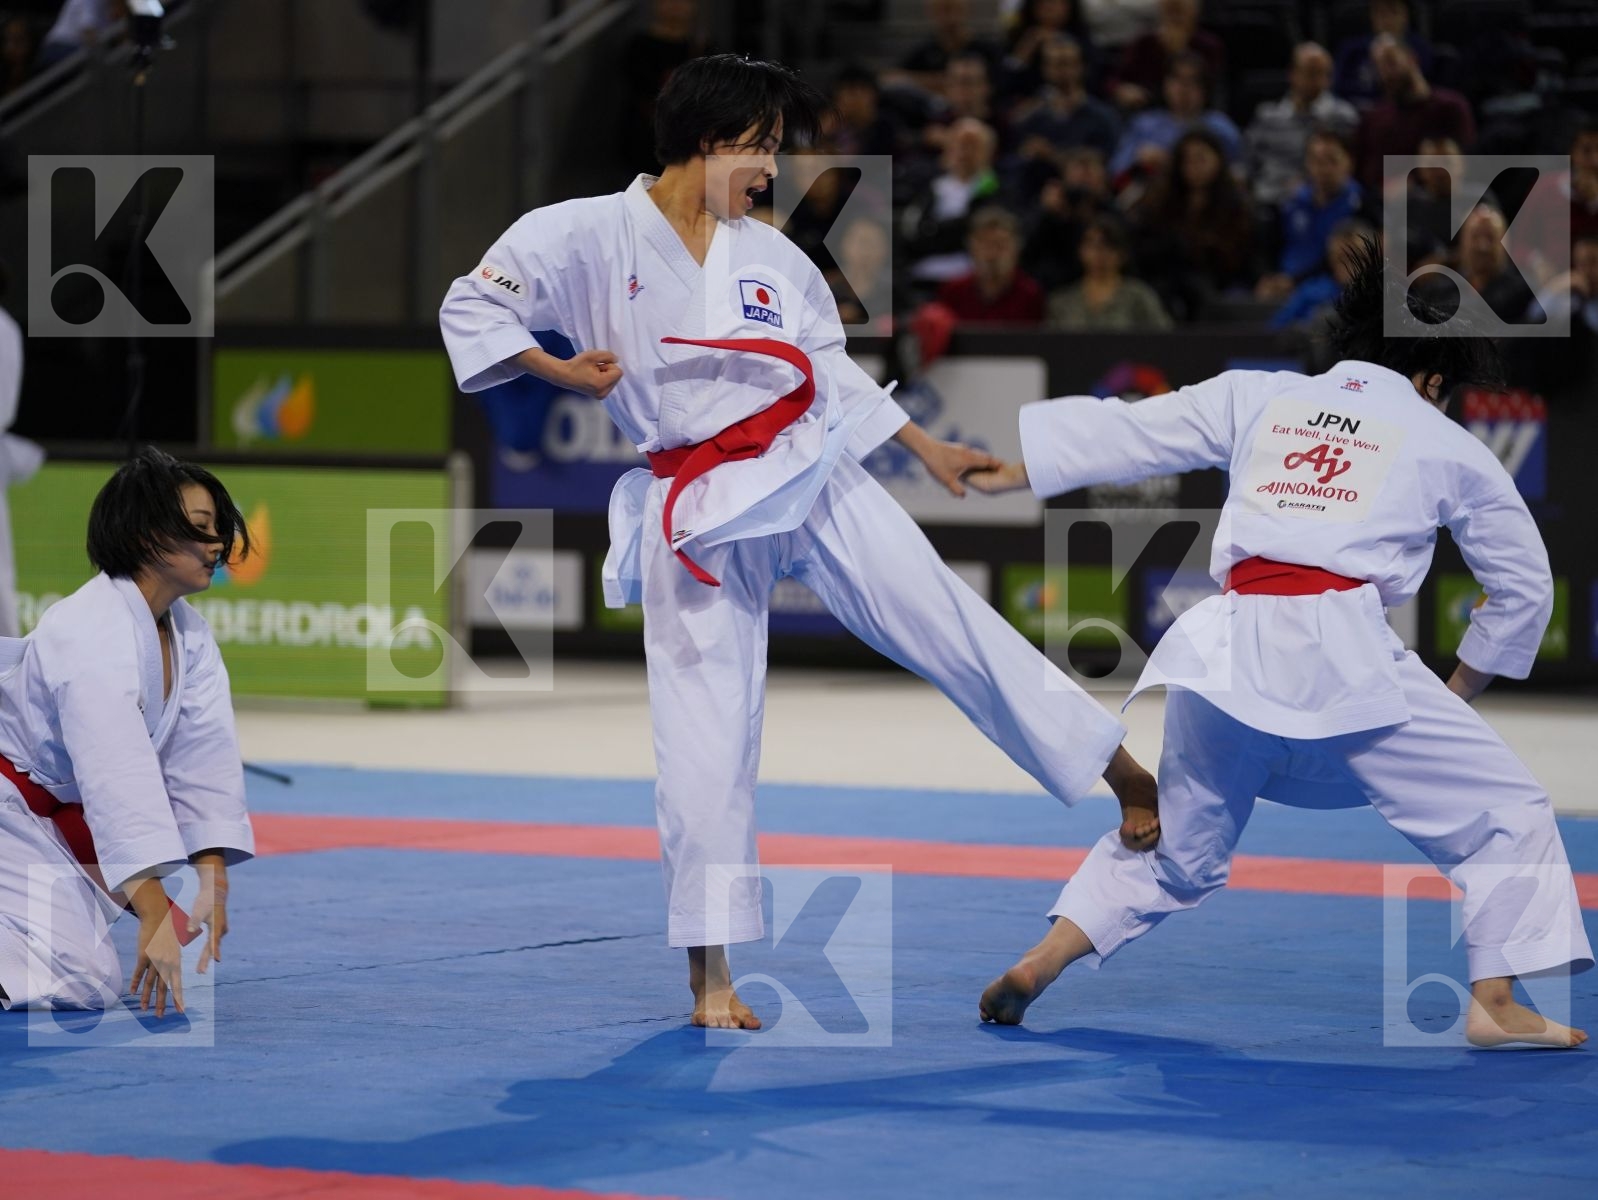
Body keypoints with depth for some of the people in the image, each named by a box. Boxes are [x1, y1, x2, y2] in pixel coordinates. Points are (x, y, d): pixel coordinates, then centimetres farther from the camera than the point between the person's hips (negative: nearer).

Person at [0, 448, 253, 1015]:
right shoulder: (93, 633, -29)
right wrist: (155, 914, -45)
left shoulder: (189, 635, 0)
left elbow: (205, 757, -5)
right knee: (79, 982, -22)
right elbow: (118, 773, -38)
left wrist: (212, 889, -15)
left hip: (60, 814, 10)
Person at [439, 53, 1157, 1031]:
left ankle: (1130, 780, 9)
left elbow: (834, 368, 18)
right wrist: (561, 371, -13)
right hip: (697, 514, -3)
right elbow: (471, 309, -2)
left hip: (810, 477, 3)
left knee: (953, 628, -1)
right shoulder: (589, 235, -4)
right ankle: (712, 974, 5)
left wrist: (930, 450, 18)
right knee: (707, 731, -3)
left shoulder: (769, 255, 8)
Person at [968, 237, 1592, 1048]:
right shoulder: (1449, 448, 14)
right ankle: (1496, 1005, 0)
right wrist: (1461, 690, 34)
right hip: (1343, 655, -4)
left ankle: (1036, 967, 18)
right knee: (1503, 812, 9)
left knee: (1175, 842, 25)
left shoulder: (1255, 397, 19)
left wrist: (992, 476, 30)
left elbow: (1117, 434, 21)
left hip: (1227, 647, 4)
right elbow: (1523, 586, 21)